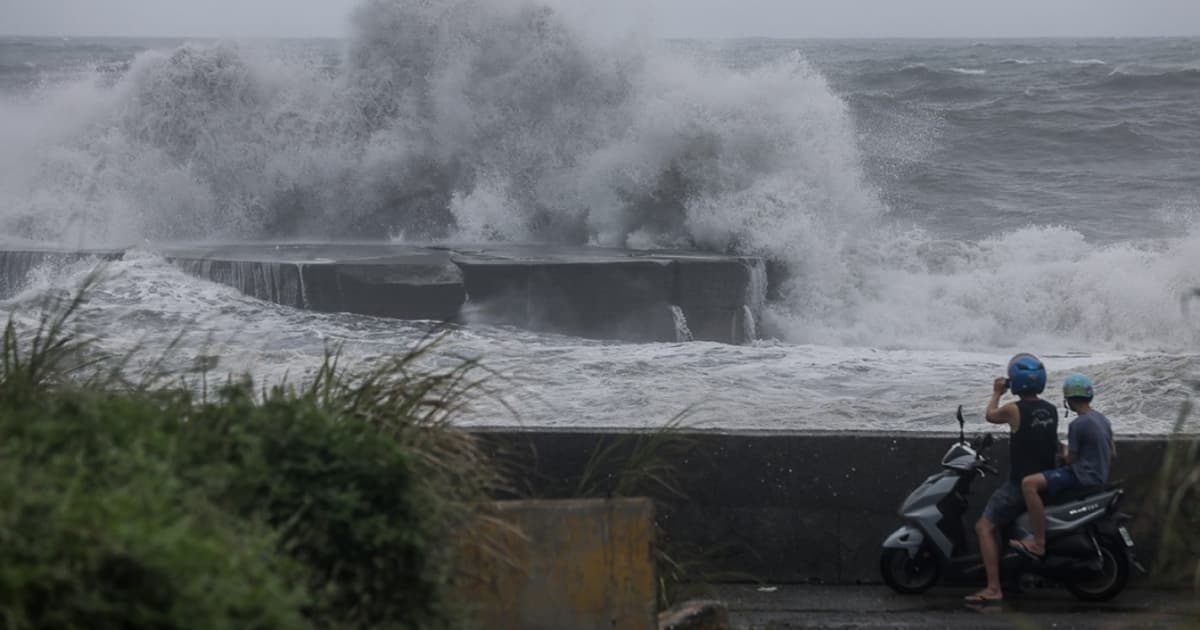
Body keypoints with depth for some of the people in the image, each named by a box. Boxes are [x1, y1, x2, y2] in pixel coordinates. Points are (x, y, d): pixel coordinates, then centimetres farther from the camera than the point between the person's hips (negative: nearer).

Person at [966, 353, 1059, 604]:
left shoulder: (1014, 410, -15)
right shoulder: (1051, 410, 4)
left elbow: (990, 415, 7)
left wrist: (996, 393, 23)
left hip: (1020, 484, -7)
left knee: (984, 527, -6)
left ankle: (993, 588, -17)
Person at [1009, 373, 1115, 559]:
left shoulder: (1077, 425, -17)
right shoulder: (1102, 419, 11)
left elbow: (1071, 459, -12)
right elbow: (1112, 453, 20)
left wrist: (1065, 452, 9)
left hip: (1083, 476, -10)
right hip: (1099, 477, 10)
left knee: (1029, 484, -23)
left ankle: (1039, 544, -27)